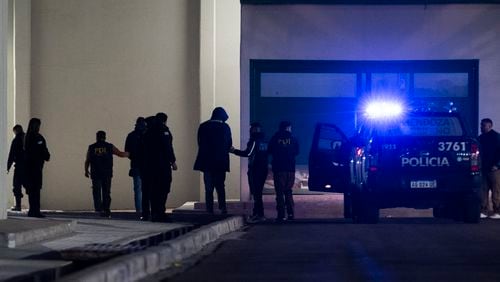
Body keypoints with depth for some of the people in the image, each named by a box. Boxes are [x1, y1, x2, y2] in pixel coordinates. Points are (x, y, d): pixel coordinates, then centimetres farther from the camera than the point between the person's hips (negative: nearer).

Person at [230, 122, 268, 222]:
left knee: (256, 192, -7)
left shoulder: (254, 141, -12)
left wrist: (234, 151, -13)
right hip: (263, 170, 8)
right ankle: (256, 213, 19)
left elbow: (248, 153, -20)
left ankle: (259, 214, -11)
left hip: (254, 170, -8)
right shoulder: (264, 142, 12)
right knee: (258, 192, 15)